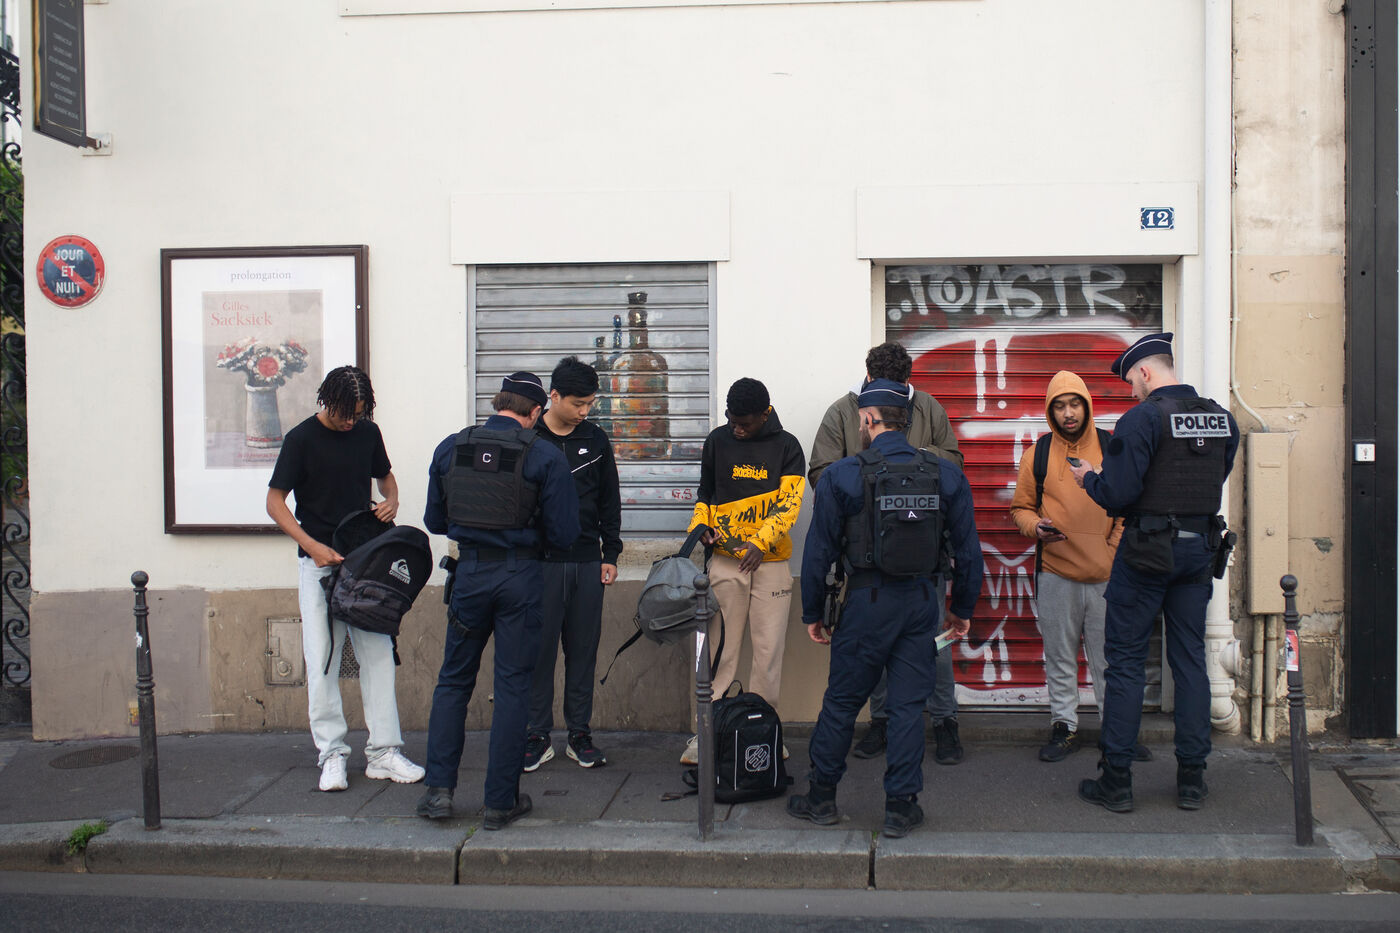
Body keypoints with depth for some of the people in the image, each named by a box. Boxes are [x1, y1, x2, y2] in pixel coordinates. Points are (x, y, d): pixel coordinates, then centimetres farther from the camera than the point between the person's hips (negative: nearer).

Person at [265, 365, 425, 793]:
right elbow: (275, 502, -4)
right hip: (318, 562, -4)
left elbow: (385, 476, 24)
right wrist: (312, 545, -16)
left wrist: (391, 501, 0)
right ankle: (332, 754, 5)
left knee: (378, 654, 2)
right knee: (321, 661, -3)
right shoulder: (301, 439, -7)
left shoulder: (368, 432, 6)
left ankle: (383, 751, 7)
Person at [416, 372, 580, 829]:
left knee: (453, 680, 15)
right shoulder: (546, 457, -7)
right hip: (521, 577, -2)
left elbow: (434, 521, 8)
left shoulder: (449, 448, 2)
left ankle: (439, 788, 12)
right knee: (512, 685, 6)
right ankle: (501, 801, 10)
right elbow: (562, 534, -7)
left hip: (469, 572, 2)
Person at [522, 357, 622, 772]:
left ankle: (579, 734, 15)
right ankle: (538, 736, 9)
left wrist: (610, 554, 10)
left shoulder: (595, 439, 10)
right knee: (540, 649, 0)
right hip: (539, 562, -3)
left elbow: (609, 501, 15)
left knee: (583, 649, 6)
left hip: (587, 563, 3)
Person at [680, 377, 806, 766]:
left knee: (769, 650, 2)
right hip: (725, 561, 1)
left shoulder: (786, 446, 0)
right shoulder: (717, 441, 7)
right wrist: (700, 525, -1)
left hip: (770, 560, -1)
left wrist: (760, 543, -19)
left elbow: (789, 502, -7)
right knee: (720, 648, 1)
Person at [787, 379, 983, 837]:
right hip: (923, 602, 2)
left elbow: (819, 550, -4)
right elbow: (969, 550, 5)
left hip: (867, 602, -2)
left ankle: (821, 797, 22)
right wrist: (963, 609, 16)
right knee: (908, 704, 9)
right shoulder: (946, 475, 1)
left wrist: (812, 612, 6)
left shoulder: (841, 476, -7)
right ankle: (901, 807, 12)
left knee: (841, 701, 11)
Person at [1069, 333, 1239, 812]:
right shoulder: (1223, 419, 7)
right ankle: (1192, 779, 15)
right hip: (1200, 547, 6)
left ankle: (1116, 781, 6)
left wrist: (1089, 477, 1)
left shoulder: (1142, 419, -14)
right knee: (1190, 660, 11)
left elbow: (1117, 494, -18)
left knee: (1125, 660, 2)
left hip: (1147, 552, -6)